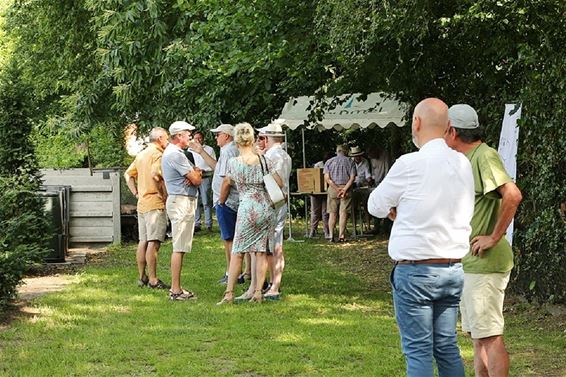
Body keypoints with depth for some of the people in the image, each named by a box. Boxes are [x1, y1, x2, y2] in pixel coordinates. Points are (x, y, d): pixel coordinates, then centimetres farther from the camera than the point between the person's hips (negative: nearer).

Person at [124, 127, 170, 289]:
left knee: (143, 241, 12)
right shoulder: (157, 154, -11)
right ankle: (153, 280, -9)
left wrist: (136, 193, 16)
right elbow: (154, 174, -28)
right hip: (155, 203, -9)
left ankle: (142, 277, 17)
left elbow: (128, 174, 21)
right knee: (153, 242, -9)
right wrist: (162, 193, -18)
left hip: (142, 203, 9)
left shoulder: (141, 154, 16)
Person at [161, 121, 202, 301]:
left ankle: (176, 288, 17)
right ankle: (176, 290, -9)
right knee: (179, 248, -10)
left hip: (181, 202, 11)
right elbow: (196, 179, -16)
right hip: (182, 202, -11)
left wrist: (195, 173, -7)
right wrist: (196, 173, 6)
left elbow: (196, 175, 16)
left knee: (180, 247, 13)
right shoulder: (176, 155, -16)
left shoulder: (170, 152, 19)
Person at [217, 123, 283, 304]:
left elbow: (226, 184, 13)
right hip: (266, 207, 3)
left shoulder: (234, 162, -3)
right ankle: (257, 292, 5)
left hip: (247, 208, -3)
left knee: (237, 251, 3)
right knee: (260, 251, 6)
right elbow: (280, 183, 2)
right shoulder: (263, 159, 2)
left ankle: (229, 293, 2)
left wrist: (221, 200, 32)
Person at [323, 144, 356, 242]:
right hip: (346, 187, -1)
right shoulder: (350, 162, 5)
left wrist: (336, 188, -8)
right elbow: (352, 177, -6)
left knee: (332, 213, 6)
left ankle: (331, 236, 2)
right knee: (343, 212, -2)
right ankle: (341, 236, -6)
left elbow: (327, 178, -4)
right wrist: (344, 189, -11)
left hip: (333, 188, 1)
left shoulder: (329, 162, 7)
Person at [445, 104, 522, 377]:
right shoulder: (467, 160, 15)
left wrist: (495, 237, -22)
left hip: (484, 263, -10)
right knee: (477, 334, 15)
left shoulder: (485, 157, -16)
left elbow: (513, 195, -30)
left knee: (489, 335, -7)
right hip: (468, 264, 10)